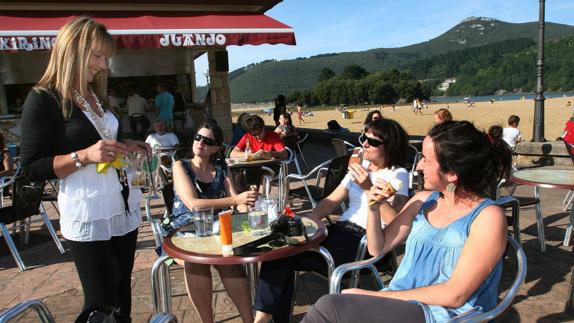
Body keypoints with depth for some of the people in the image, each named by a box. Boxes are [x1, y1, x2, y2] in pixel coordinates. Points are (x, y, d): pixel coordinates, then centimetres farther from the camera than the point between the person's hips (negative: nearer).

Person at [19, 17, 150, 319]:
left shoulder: (97, 95, 15)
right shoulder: (43, 99, -8)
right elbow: (31, 169, -11)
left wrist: (126, 145, 7)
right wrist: (84, 156, -23)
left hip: (124, 207, 7)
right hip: (87, 215, -7)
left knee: (122, 293, 15)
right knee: (102, 303, 4)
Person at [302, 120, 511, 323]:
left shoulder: (488, 217, -10)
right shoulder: (423, 200, 8)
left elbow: (454, 295, -16)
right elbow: (377, 249, 14)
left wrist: (377, 295, -15)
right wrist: (374, 209, -4)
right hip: (399, 302, 5)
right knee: (329, 306, -26)